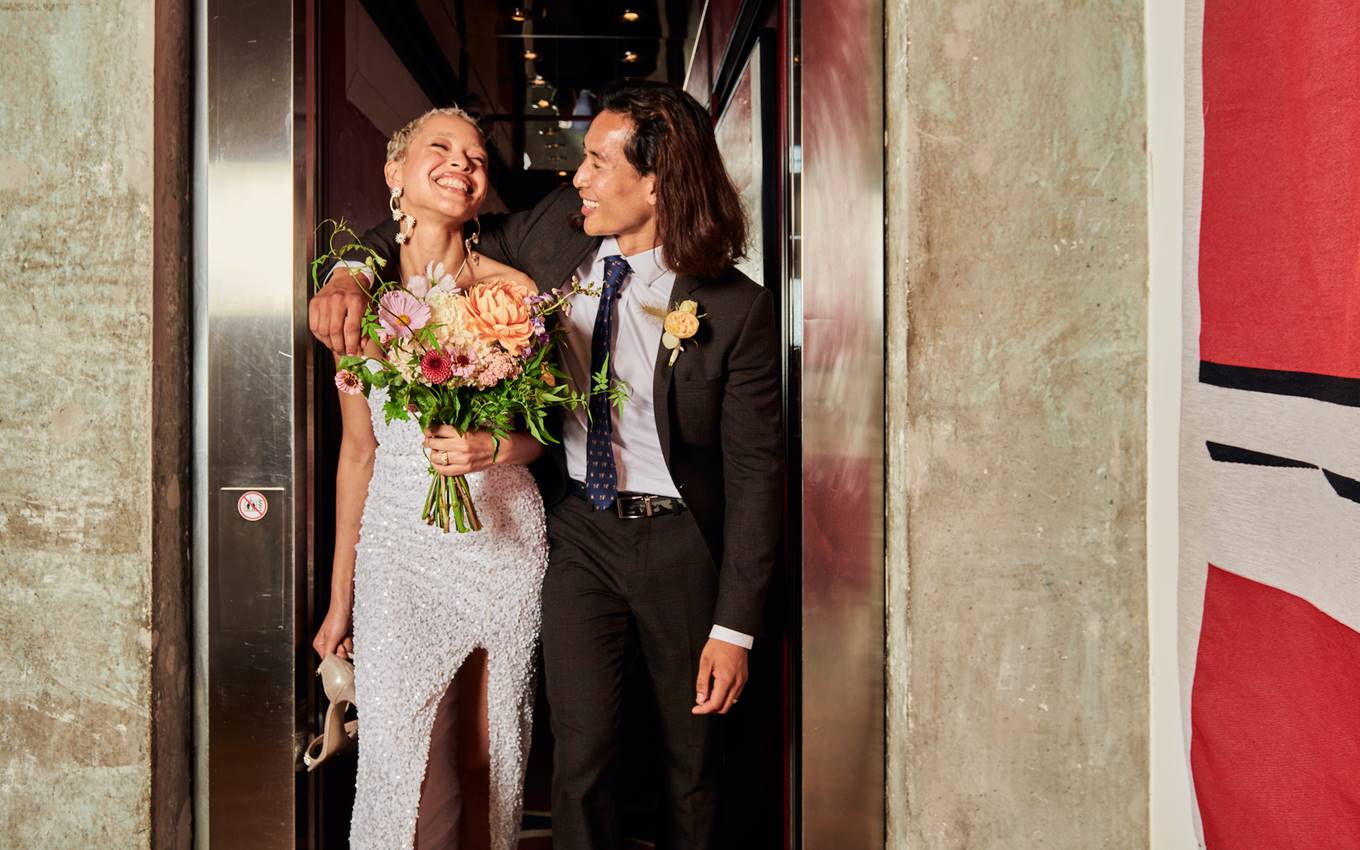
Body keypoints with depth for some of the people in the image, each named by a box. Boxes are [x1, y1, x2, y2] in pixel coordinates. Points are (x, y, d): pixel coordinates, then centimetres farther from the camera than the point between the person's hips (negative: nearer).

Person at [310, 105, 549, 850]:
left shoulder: (511, 290, -2)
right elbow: (358, 451, 7)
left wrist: (496, 447, -19)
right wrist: (340, 596, 10)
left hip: (505, 542, 0)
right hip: (399, 544, 0)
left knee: (488, 761, 10)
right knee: (400, 770, -1)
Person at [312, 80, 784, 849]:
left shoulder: (736, 309, -16)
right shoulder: (557, 229, -3)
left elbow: (755, 469, -13)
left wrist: (735, 626, -13)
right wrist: (353, 272, -7)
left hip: (679, 541, -2)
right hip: (577, 527, 3)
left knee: (693, 757, 14)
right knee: (581, 755, 4)